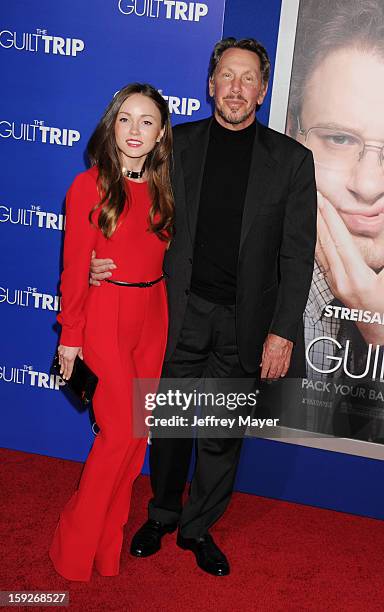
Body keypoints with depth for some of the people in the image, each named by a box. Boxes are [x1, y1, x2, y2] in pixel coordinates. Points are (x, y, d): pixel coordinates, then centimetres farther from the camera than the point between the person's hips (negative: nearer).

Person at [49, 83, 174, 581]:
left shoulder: (162, 189, 6)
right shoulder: (90, 186, -9)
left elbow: (163, 258, 11)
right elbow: (74, 268, -8)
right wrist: (70, 336, -7)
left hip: (153, 316, 5)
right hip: (105, 317, -5)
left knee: (136, 430, 10)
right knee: (121, 430, -3)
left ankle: (109, 534, 30)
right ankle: (76, 544, 18)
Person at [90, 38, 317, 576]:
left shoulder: (291, 159, 0)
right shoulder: (175, 144, 3)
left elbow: (297, 254, -2)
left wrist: (283, 331, -8)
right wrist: (106, 259, -11)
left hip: (245, 322, 0)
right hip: (180, 310, 1)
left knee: (223, 432, 12)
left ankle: (198, 527, 34)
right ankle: (162, 515, 39)